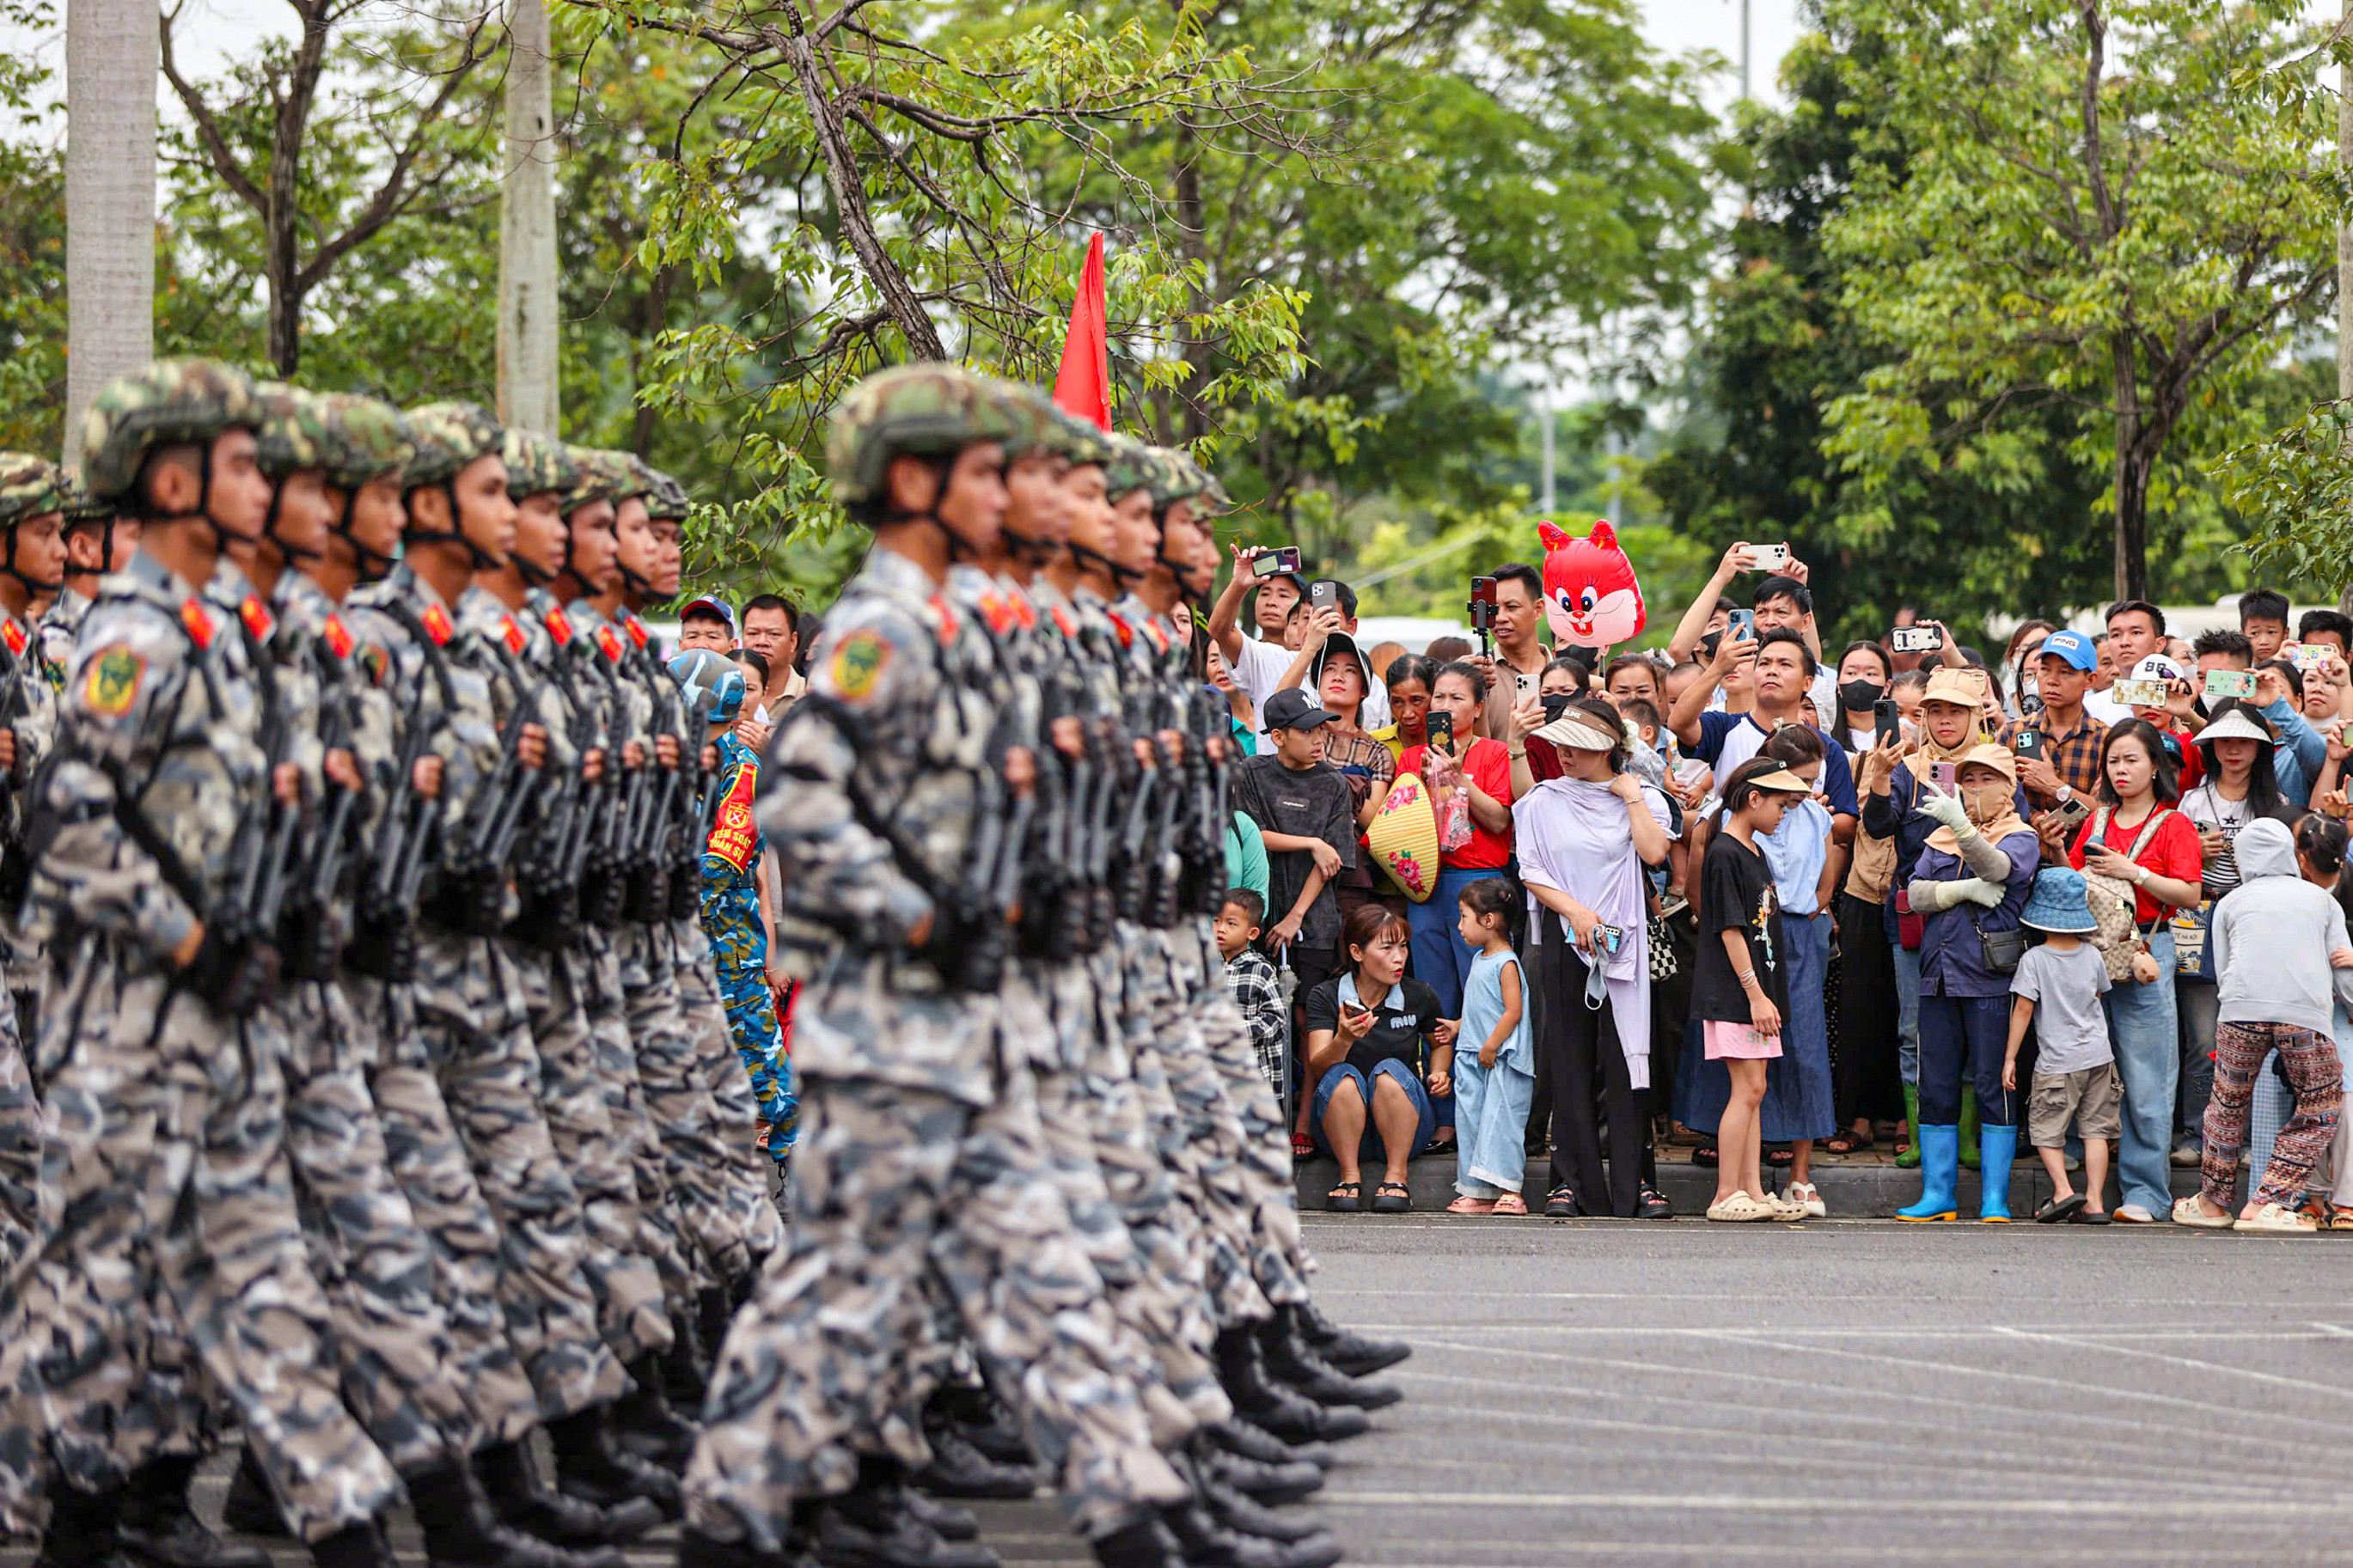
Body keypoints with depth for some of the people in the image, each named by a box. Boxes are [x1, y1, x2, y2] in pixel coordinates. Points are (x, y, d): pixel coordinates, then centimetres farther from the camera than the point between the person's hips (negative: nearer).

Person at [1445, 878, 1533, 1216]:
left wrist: (1491, 1046, -19)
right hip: (1475, 1059, 9)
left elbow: (1513, 1011, -18)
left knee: (1500, 1122, -11)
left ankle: (1510, 1191, -10)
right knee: (1471, 1121, 8)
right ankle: (1477, 1192, 12)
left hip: (1502, 1061, -9)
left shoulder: (1506, 963, -13)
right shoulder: (1479, 960, 14)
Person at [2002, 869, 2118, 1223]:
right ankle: (2095, 1200, 2)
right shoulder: (2092, 956, 2)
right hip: (2098, 1057, 4)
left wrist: (2009, 1058, -4)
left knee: (2046, 1129, 7)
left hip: (2057, 1063, -4)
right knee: (2095, 1128, 7)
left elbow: (2023, 1010, -11)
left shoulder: (2034, 959, -11)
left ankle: (2063, 1189, -9)